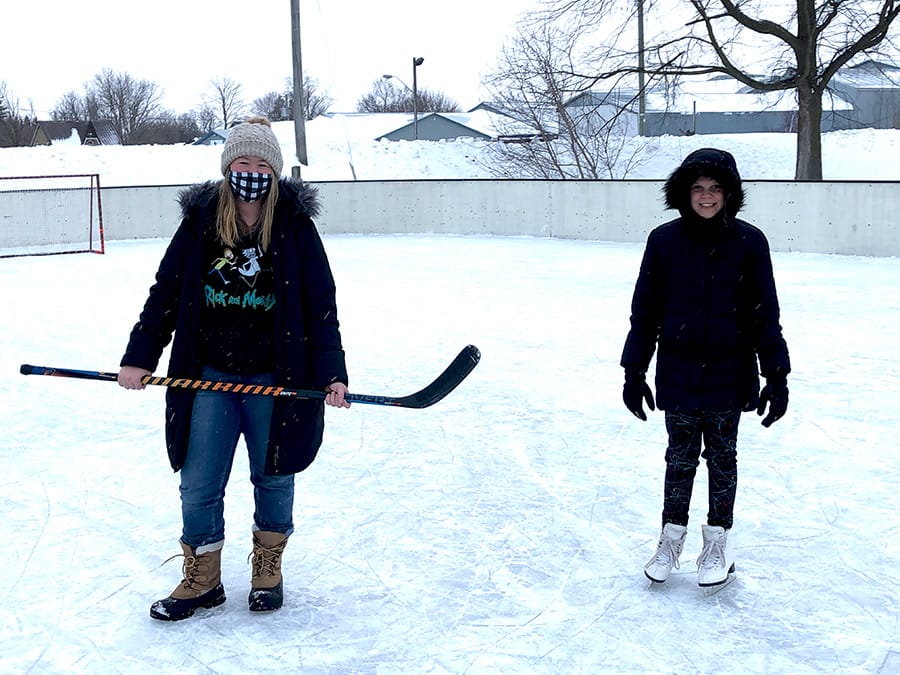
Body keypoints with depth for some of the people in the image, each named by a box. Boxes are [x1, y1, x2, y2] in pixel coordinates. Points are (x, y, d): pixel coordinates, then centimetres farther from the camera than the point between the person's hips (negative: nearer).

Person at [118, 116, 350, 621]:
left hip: (274, 381, -1)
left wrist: (332, 375, -13)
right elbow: (166, 293, 5)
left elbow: (322, 308, -5)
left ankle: (268, 570, 33)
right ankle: (202, 580, 23)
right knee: (199, 486, 5)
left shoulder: (296, 227, -5)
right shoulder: (200, 221, 0)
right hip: (210, 377, 2)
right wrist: (139, 358, -1)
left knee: (273, 480, 13)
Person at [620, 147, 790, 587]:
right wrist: (634, 371, 2)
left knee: (721, 458, 12)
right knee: (680, 457, 12)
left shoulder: (749, 242, -6)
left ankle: (717, 541, 27)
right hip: (678, 374, 1)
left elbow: (765, 314, -1)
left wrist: (777, 375, -3)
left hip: (728, 375, 0)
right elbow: (644, 311, 1)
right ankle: (672, 537, 27)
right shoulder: (665, 241, -4)